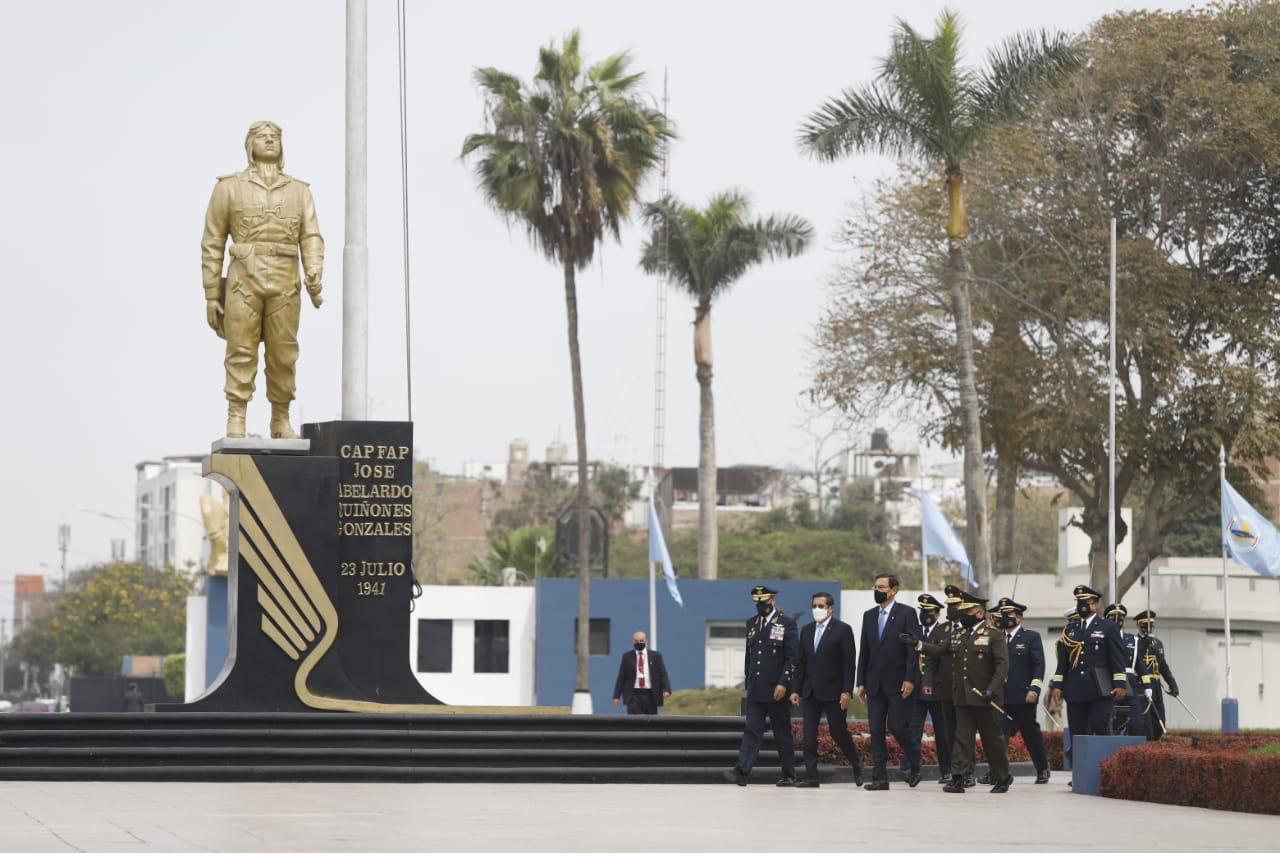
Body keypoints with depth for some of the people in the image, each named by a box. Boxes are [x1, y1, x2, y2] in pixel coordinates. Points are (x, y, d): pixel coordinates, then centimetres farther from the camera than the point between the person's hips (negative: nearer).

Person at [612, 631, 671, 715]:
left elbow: (663, 674, 2)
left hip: (650, 696, 1)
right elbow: (621, 677, 6)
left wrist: (666, 690, -15)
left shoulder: (655, 655, 6)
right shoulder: (627, 656, 6)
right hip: (633, 696, -1)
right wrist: (616, 696, 0)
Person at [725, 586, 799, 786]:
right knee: (752, 731, -6)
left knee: (783, 734, 4)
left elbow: (793, 657, -9)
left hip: (777, 690, -4)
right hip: (755, 690, 4)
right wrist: (748, 681, 15)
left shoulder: (787, 624, -4)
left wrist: (783, 683, -16)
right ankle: (742, 771, -17)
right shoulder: (751, 623, 14)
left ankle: (788, 776, 12)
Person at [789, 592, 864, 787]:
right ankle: (811, 776, 0)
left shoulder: (842, 630, -4)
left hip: (833, 691, -5)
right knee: (809, 735, -1)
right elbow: (801, 663, 14)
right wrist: (795, 689, 7)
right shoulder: (806, 630, 13)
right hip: (810, 691, 5)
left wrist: (846, 691, -14)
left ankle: (857, 765, 23)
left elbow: (849, 663, -8)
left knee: (838, 732, 0)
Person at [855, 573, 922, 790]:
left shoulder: (906, 613, -3)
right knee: (876, 731, 1)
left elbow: (914, 648, -8)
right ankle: (879, 778, 4)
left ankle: (915, 765, 16)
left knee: (897, 726, -8)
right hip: (875, 683, 5)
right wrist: (861, 682, 9)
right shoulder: (869, 616, 13)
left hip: (898, 683, -5)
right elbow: (864, 652, 14)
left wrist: (910, 679, -15)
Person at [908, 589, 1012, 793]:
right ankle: (958, 778, -5)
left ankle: (1002, 778, 17)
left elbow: (1002, 666, -11)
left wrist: (992, 689, -21)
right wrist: (917, 644, 1)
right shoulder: (958, 636, 15)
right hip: (961, 698, 5)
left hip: (983, 698, -5)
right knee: (962, 737, 0)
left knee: (992, 738, 5)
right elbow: (939, 650, 17)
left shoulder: (994, 635, -5)